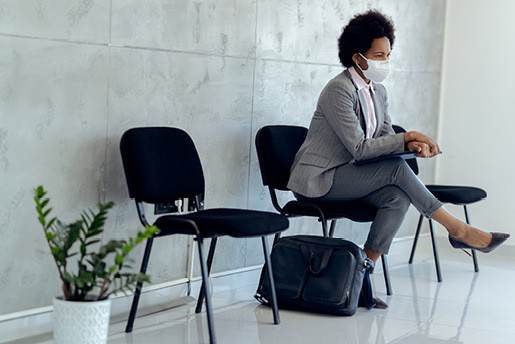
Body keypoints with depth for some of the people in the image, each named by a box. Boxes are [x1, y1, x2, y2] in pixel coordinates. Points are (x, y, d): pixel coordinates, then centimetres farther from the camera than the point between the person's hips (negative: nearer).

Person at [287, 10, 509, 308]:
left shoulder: (379, 92, 10)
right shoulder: (339, 90, -17)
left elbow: (386, 137, 7)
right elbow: (359, 149, -22)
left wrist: (415, 144, -14)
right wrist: (406, 138, -21)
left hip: (348, 177, 8)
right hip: (317, 180, -8)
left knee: (398, 198, -22)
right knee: (396, 168, -25)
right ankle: (458, 230, -16)